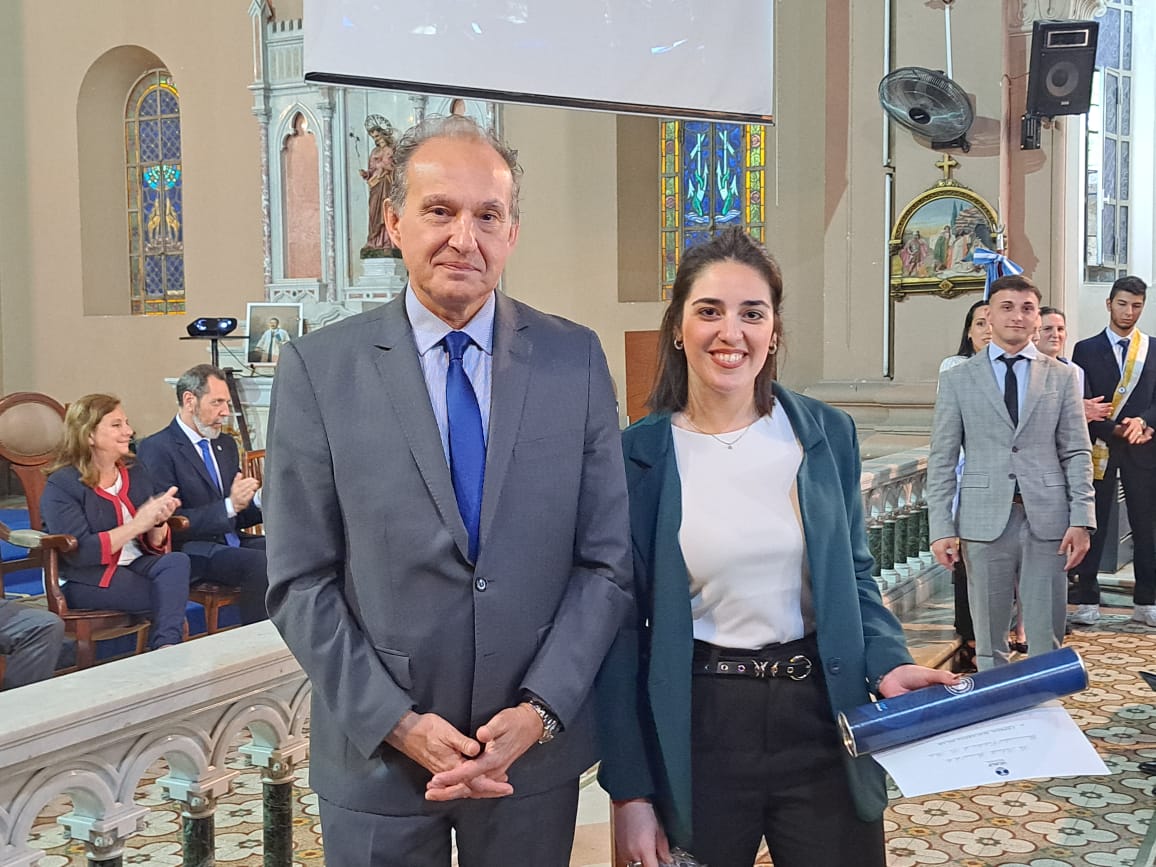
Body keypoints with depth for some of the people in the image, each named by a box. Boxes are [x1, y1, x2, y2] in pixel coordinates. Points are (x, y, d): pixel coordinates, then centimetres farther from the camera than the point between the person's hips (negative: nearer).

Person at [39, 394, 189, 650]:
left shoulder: (135, 473, 10)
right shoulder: (61, 485, -7)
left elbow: (155, 547, 10)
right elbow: (78, 553, -19)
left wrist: (158, 523, -14)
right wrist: (138, 524, -23)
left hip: (135, 565, 5)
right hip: (85, 580, -5)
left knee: (177, 561, -27)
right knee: (173, 594, -25)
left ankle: (166, 646, -33)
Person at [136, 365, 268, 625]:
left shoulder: (226, 445, 19)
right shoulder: (156, 449, -6)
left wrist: (258, 501, -1)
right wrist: (230, 506, -22)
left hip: (231, 544, 8)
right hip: (192, 552, -8)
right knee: (260, 562, -30)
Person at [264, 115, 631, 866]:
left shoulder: (575, 359, -2)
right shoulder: (318, 369, -6)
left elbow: (607, 562, -1)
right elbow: (301, 583, -5)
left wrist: (539, 712, -11)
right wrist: (398, 723, -12)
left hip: (536, 749, 1)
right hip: (376, 755, -1)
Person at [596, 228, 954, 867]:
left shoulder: (827, 435, 2)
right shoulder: (638, 454, -5)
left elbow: (854, 579, 11)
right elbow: (623, 623, -3)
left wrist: (889, 663, -9)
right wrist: (630, 791, -4)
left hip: (821, 719, 2)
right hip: (697, 734, -2)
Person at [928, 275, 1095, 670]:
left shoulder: (1062, 377, 9)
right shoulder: (957, 380, 5)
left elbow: (1077, 454, 6)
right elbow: (941, 460, 3)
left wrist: (1081, 519, -4)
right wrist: (941, 527, -4)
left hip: (1046, 519, 1)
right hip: (985, 519, 0)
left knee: (1047, 640, 4)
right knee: (988, 641, 6)